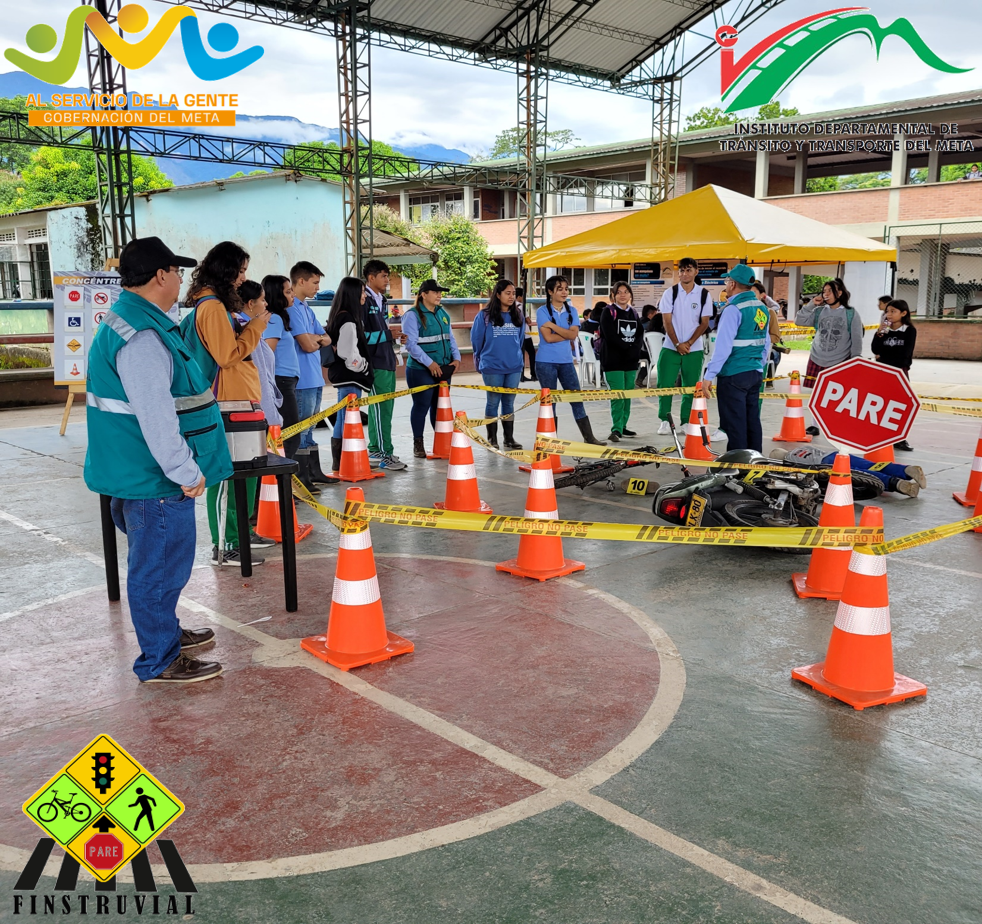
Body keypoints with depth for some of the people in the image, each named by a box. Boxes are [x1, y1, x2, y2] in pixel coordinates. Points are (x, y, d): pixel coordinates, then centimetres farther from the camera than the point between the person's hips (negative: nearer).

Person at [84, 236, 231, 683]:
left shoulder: (133, 323, 15)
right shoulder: (142, 336, -22)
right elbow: (155, 417, -27)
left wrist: (184, 468, 27)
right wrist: (187, 472, -20)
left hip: (143, 473, 11)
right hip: (155, 478, -11)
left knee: (156, 562, 23)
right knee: (160, 566, 0)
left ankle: (166, 631, 39)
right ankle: (160, 661, 11)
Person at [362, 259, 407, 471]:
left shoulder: (382, 301, 18)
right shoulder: (364, 301, -11)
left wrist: (393, 337, 10)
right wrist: (386, 335, -18)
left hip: (387, 360, 9)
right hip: (375, 363, -9)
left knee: (385, 406, 13)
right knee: (381, 408, -9)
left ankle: (375, 449, 22)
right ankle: (385, 455, -8)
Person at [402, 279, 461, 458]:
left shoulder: (443, 314, 13)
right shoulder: (413, 315, -8)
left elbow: (450, 338, 17)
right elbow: (411, 344, -16)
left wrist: (456, 358, 1)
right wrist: (429, 363, -21)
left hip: (444, 369, 6)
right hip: (421, 370, -6)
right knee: (422, 406, -1)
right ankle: (418, 444, 11)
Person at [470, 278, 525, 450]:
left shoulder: (518, 316, 7)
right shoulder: (484, 316, -4)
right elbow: (476, 340, 3)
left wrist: (515, 356, 15)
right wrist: (482, 361, 11)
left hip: (514, 367, 3)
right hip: (492, 367, -3)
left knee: (509, 403, 9)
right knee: (493, 402, 4)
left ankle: (509, 438, 16)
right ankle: (492, 439, 12)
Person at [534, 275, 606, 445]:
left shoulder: (571, 311, 7)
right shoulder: (543, 311, -5)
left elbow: (574, 334, -7)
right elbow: (548, 337, -15)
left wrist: (553, 325, -13)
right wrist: (567, 334, -8)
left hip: (566, 361, 4)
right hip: (546, 362, -4)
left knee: (577, 399, 3)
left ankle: (588, 437, 8)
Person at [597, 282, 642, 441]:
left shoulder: (634, 313, 16)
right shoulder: (608, 312, -2)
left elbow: (640, 334, 10)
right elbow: (610, 335, -13)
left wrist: (635, 349, -9)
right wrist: (628, 348, -15)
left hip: (631, 361, 6)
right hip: (613, 360, -6)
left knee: (628, 395, 7)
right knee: (617, 395, -13)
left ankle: (622, 427, 15)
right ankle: (616, 430, -14)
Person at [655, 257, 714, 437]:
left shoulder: (704, 294, 1)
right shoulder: (670, 293, -1)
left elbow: (704, 323, 0)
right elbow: (667, 321, -3)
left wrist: (688, 343, -9)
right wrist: (677, 344, -11)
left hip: (694, 349, 0)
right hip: (670, 347, 0)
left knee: (690, 388, 4)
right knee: (665, 385, -3)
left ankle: (686, 423, 12)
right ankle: (664, 420, 8)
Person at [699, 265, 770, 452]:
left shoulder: (733, 309, -14)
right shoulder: (762, 308, 10)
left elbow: (723, 346, -18)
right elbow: (766, 345, 16)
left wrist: (709, 375, -15)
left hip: (734, 375, -8)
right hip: (755, 374, 8)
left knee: (735, 425, -2)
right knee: (752, 422, 13)